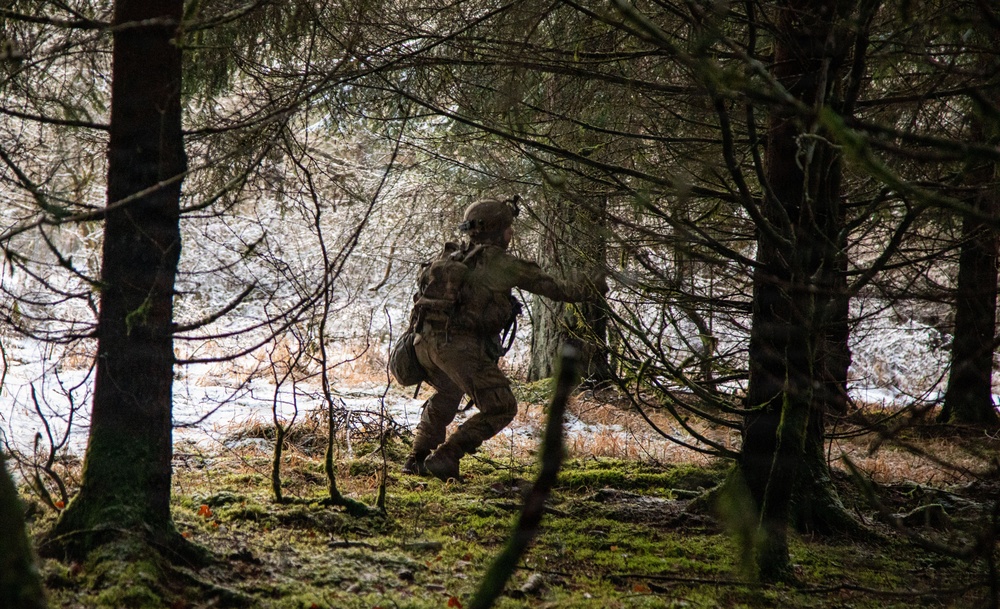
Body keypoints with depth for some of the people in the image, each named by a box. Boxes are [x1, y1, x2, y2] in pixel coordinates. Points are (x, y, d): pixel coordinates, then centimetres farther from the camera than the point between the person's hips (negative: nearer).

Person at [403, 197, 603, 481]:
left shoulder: (453, 256, 18)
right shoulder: (504, 264, -1)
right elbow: (552, 287, 5)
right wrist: (590, 288, 19)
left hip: (426, 341, 8)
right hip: (461, 346, -8)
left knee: (446, 394, 34)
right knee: (500, 408, 2)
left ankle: (416, 459, 31)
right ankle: (443, 458, -4)